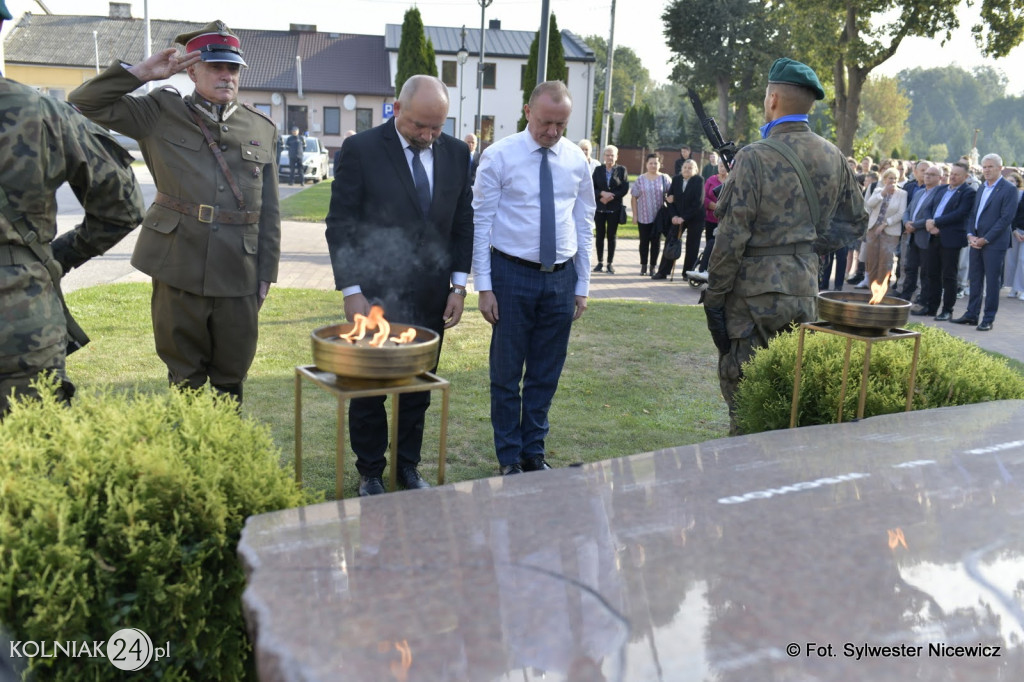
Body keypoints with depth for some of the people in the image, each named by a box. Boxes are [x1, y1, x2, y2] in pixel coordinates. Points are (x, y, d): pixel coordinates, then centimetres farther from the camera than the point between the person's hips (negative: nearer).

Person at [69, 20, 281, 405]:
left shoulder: (262, 128, 10)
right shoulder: (160, 114, 6)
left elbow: (269, 211, 9)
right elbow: (86, 102, 2)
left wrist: (266, 273, 4)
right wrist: (143, 72, -5)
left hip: (239, 273, 2)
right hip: (178, 268, -1)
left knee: (232, 377, 11)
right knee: (185, 377, 9)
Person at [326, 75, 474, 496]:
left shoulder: (456, 153, 5)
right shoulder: (361, 150, -7)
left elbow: (463, 223, 10)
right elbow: (340, 226, -6)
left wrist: (458, 286, 4)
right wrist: (351, 291, -11)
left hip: (431, 298, 3)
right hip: (375, 295, -3)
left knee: (418, 390, 11)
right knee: (368, 389, 7)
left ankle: (408, 467, 27)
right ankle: (370, 473, 23)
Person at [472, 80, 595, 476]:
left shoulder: (576, 160, 6)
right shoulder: (499, 156, -5)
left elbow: (584, 224, 11)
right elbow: (481, 222, -5)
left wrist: (582, 286, 8)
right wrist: (484, 286, -10)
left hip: (561, 277, 4)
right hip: (512, 274, -3)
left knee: (546, 375, 11)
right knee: (506, 373, 4)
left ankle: (534, 454, 26)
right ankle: (510, 460, 19)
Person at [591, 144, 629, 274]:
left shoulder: (621, 169, 1)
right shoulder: (598, 170, 6)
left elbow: (625, 189, -5)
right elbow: (592, 187, 1)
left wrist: (610, 197, -14)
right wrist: (602, 193, -18)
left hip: (614, 208, -1)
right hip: (599, 208, 1)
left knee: (611, 235, 3)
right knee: (600, 235, 5)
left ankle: (610, 263, 9)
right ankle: (600, 262, 13)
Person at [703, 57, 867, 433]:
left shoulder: (755, 157, -13)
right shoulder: (833, 157, 6)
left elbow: (732, 236, -15)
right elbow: (855, 221, 15)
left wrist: (714, 298, -8)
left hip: (755, 292, -6)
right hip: (806, 287, 6)